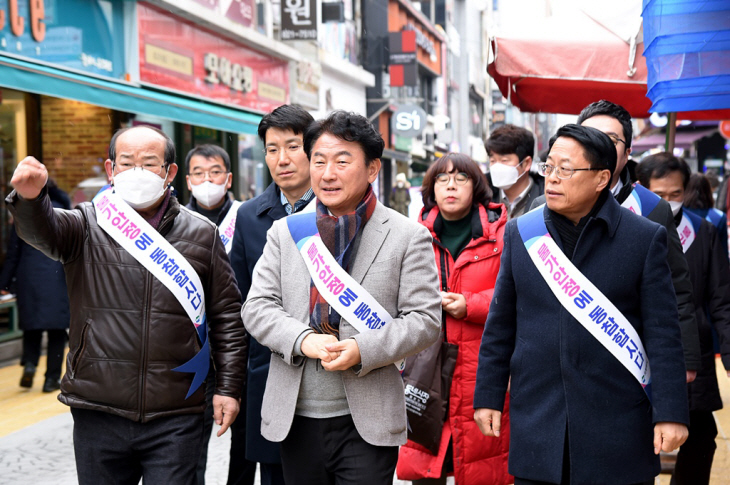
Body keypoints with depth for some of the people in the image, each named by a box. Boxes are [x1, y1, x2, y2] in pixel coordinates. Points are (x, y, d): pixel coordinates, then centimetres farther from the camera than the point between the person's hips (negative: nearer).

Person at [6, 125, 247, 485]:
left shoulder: (201, 235, 5)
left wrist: (228, 386, 5)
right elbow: (44, 231, -20)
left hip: (175, 418, 0)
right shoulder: (88, 225, 2)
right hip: (98, 414, 1)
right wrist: (29, 198, -42)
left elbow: (226, 316, 8)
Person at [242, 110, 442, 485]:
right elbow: (257, 307, 3)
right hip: (295, 419, 3)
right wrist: (303, 339, -16)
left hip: (367, 424, -3)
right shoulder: (284, 232, 9)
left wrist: (362, 350, -20)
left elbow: (424, 319, -5)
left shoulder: (408, 236, 0)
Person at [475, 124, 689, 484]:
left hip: (618, 428, -2)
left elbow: (663, 333, -4)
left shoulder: (644, 238, -2)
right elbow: (500, 325, 10)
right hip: (536, 426, 3)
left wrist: (670, 413, -8)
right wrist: (488, 397, 9)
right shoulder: (520, 233, 6)